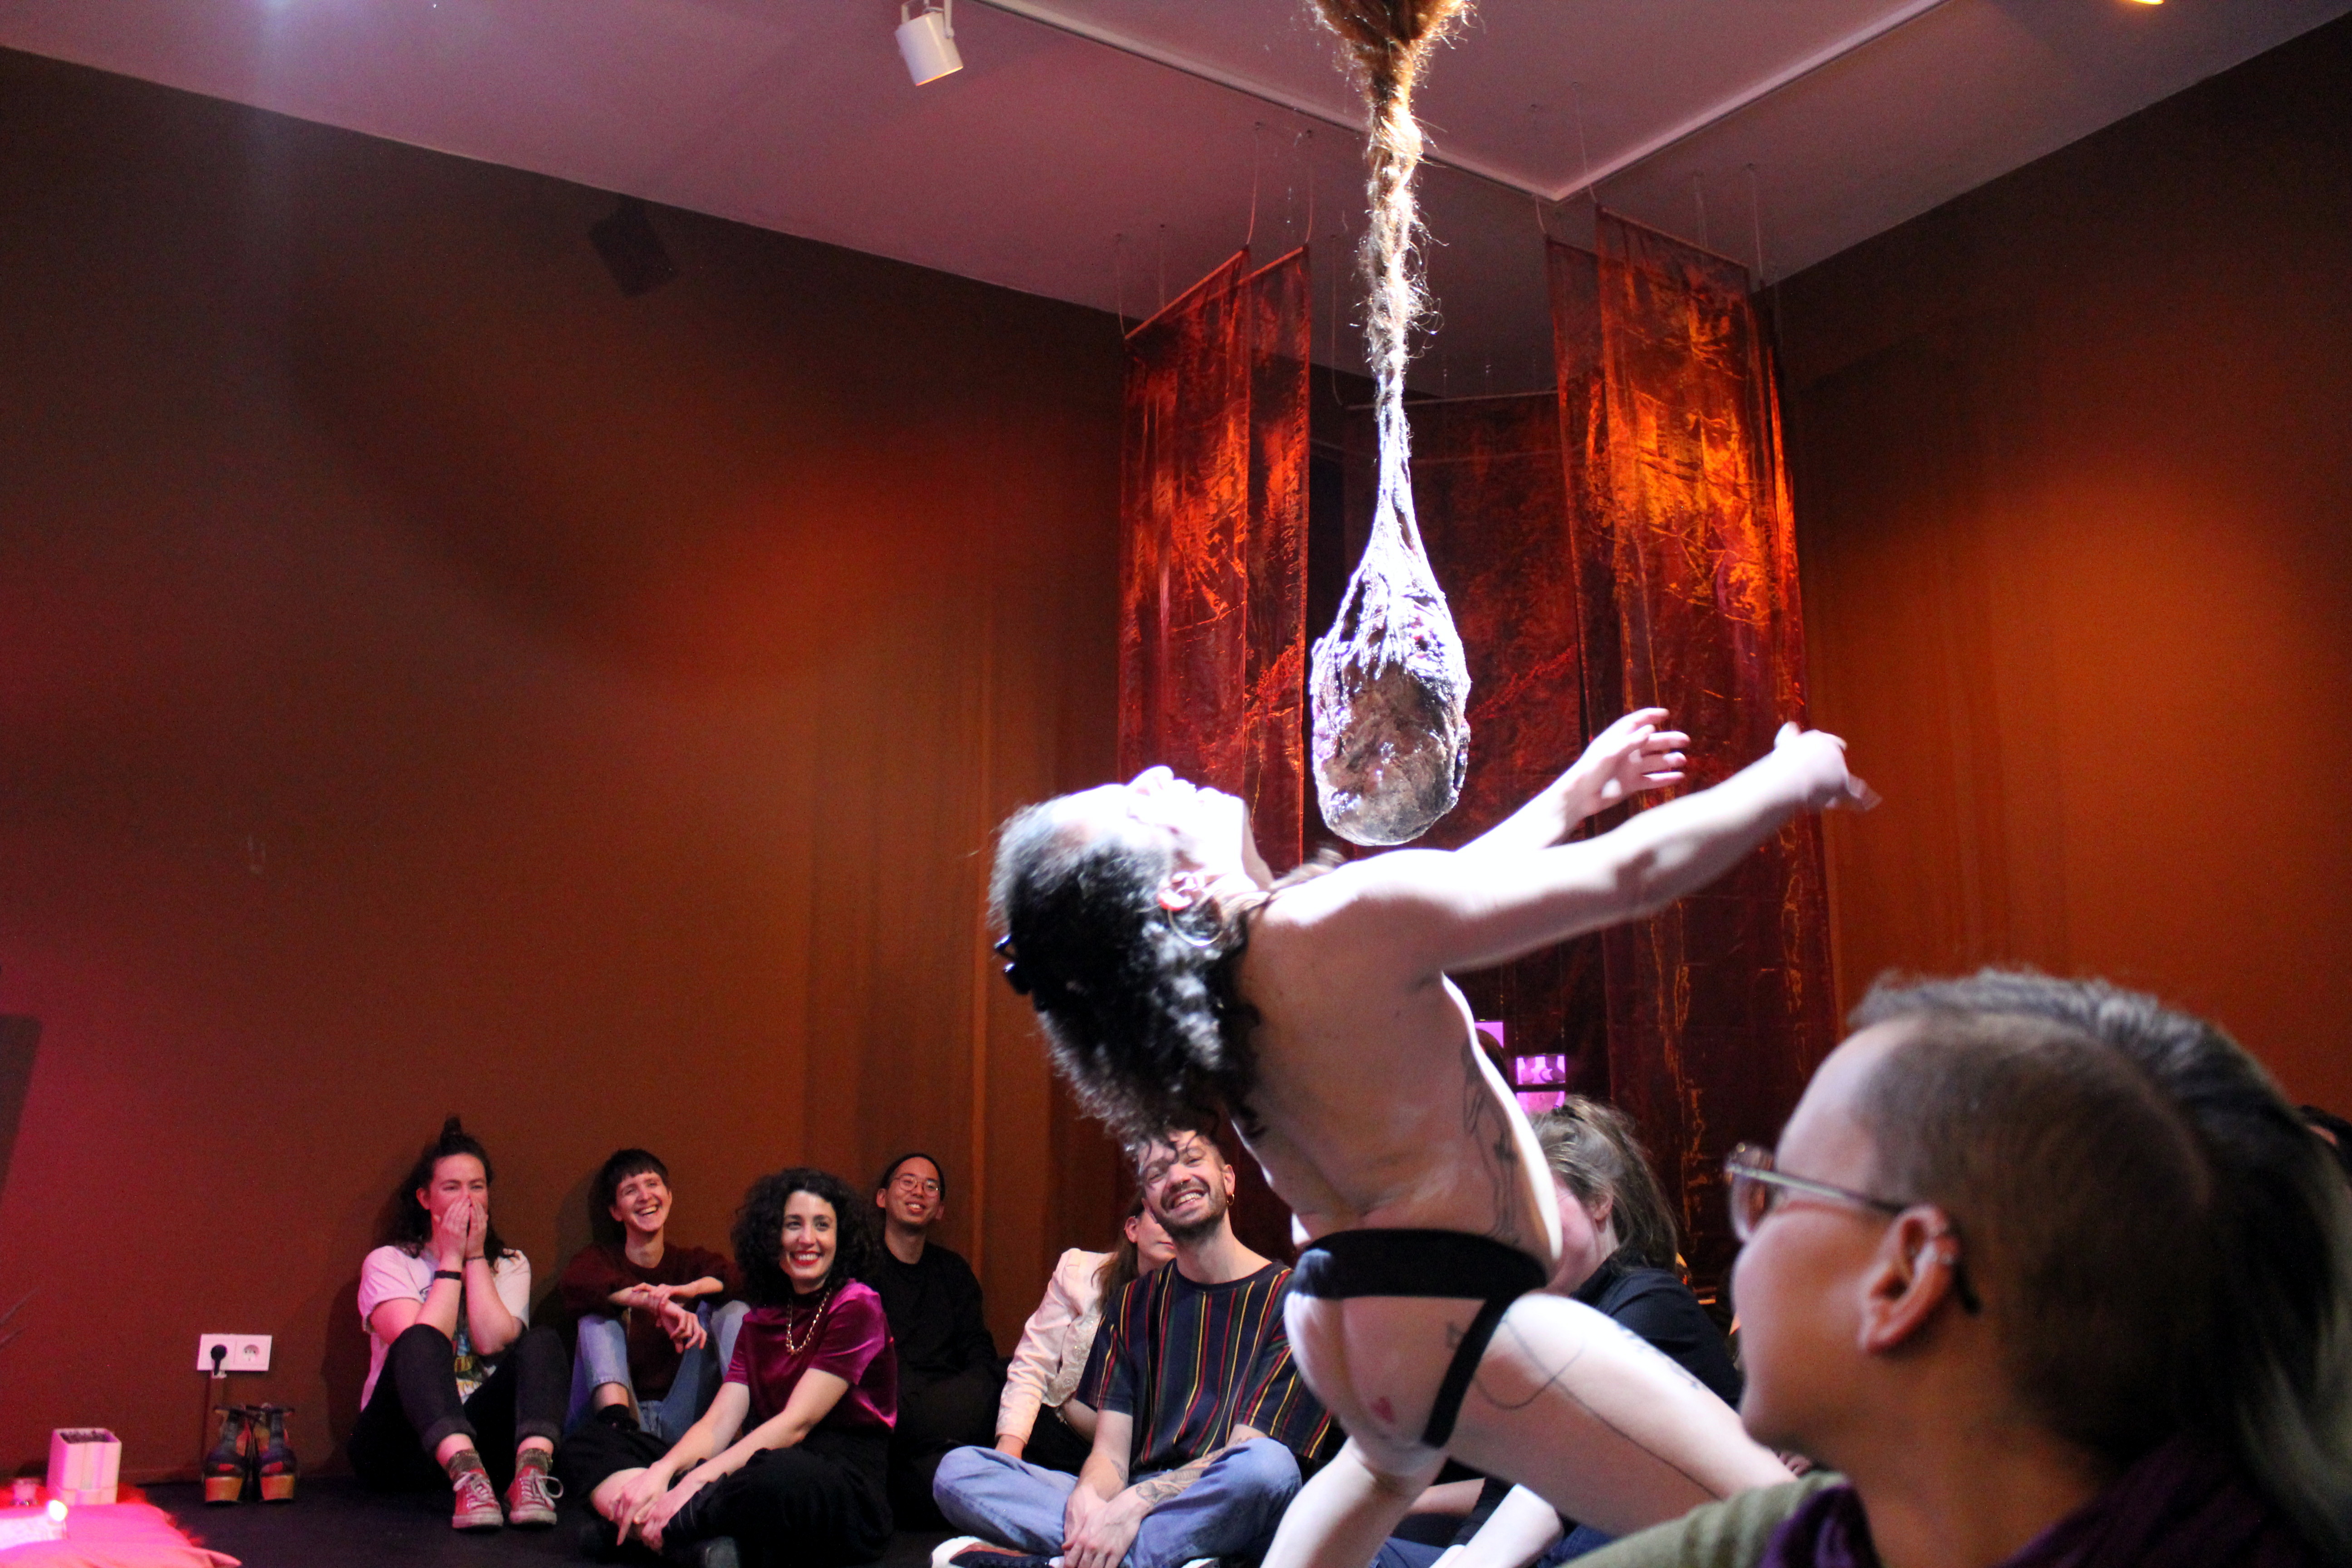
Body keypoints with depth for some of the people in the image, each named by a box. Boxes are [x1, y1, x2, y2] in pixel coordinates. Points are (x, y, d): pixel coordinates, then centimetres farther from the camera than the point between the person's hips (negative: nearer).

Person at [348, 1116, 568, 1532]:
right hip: (401, 1444, -2)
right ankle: (468, 1478, -52)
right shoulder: (388, 1262, 5)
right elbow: (419, 1342, -14)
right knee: (419, 1343, -31)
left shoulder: (511, 1265, 13)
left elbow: (493, 1342, -8)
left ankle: (531, 1472, -46)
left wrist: (475, 1257, -3)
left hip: (477, 1433, 2)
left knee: (543, 1341, -22)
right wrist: (452, 1259, -6)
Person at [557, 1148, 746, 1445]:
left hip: (680, 1424, 2)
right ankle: (617, 1422, -46)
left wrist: (687, 1290, -33)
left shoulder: (691, 1261, 15)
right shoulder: (600, 1259, 9)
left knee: (733, 1310, -10)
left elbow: (731, 1277, -9)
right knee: (598, 1315, -18)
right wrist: (656, 1303, -35)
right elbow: (572, 1284, -19)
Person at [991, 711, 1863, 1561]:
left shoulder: (1211, 986, 1)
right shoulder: (1346, 920, -26)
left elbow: (1445, 893, 16)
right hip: (1455, 1325, -9)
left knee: (1388, 1468, 42)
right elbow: (1632, 875, -20)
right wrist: (1793, 777, -3)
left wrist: (1575, 793, 22)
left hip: (1336, 1313, 10)